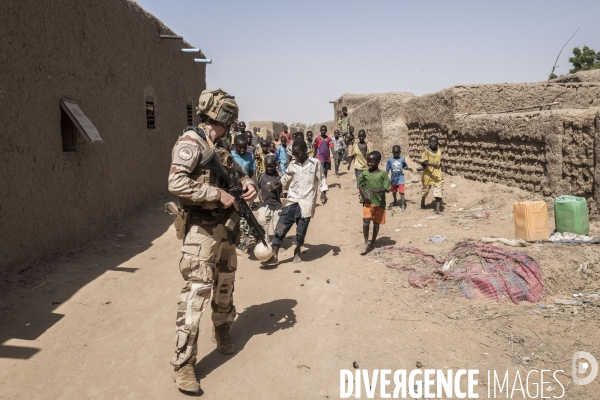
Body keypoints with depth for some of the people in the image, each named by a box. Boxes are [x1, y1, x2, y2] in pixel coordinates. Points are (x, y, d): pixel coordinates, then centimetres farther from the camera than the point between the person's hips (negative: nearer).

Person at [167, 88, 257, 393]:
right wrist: (217, 193, -24)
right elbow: (176, 183, -26)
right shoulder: (190, 142, -14)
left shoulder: (219, 145, 11)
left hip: (226, 227, 9)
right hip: (202, 230, -9)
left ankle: (222, 331, 43)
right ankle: (182, 363, 1)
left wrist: (247, 183, 1)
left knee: (225, 283, 21)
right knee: (196, 293, -8)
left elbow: (236, 171, 23)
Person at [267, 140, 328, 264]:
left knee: (301, 229, 3)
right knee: (281, 227, -7)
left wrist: (323, 193, -2)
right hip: (292, 200, 3)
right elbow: (285, 180, 20)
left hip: (307, 202, -3)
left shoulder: (315, 163, -1)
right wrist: (276, 187, 15)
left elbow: (321, 178, 6)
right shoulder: (292, 165, 7)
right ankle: (274, 255, -3)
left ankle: (297, 251, 31)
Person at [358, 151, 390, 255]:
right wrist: (364, 195, -14)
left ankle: (373, 242, 29)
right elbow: (360, 186, 5)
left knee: (376, 223, 12)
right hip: (368, 202, 0)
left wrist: (377, 190, -28)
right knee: (366, 221, -13)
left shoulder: (383, 174, -4)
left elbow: (387, 188, -9)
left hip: (379, 203, 0)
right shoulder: (364, 173, 2)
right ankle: (366, 242, 2)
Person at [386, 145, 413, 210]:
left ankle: (403, 205, -11)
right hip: (393, 179, 2)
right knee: (394, 192, 22)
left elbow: (405, 167, 7)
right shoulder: (390, 160, -6)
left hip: (400, 178, -2)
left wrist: (409, 169, -13)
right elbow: (387, 170, -3)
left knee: (401, 192, -14)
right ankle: (395, 200, 49)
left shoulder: (402, 159, -5)